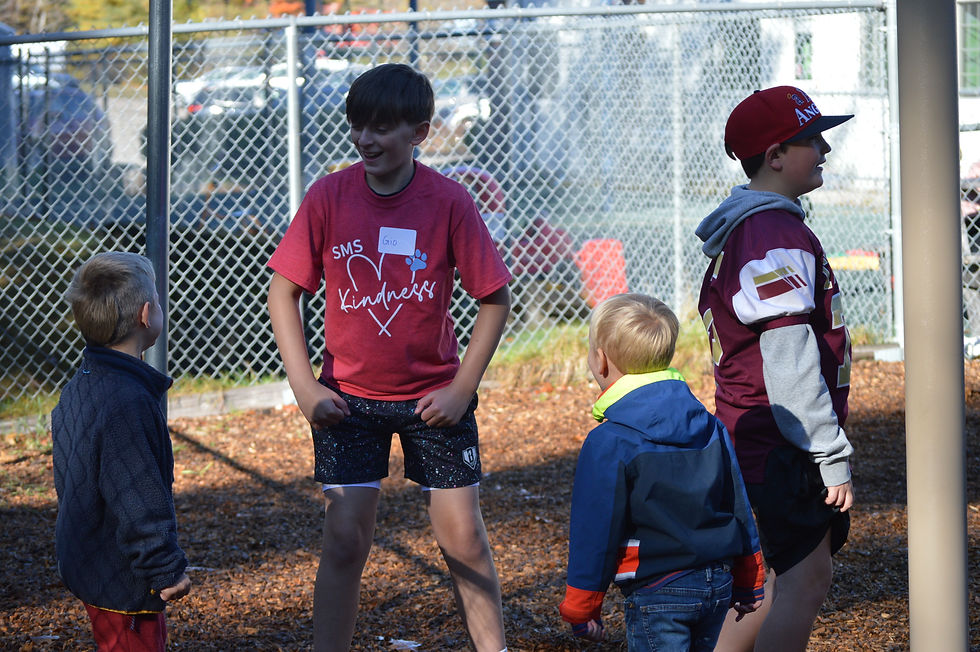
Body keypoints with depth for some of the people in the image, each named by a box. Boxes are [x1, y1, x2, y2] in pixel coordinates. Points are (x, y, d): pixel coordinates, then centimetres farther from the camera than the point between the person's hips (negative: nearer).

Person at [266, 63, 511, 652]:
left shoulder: (449, 201, -12)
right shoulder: (329, 196, -9)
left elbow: (495, 299, -5)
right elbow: (284, 290, -3)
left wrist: (462, 387, -10)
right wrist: (304, 386, -10)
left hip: (434, 397, 0)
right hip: (348, 398, 1)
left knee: (464, 537, 4)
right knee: (346, 539, -1)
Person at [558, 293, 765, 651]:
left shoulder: (607, 443, -14)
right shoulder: (711, 427, 6)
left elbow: (594, 530, -10)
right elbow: (738, 504, 12)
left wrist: (582, 608, 0)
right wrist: (747, 581, 22)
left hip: (657, 592, -6)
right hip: (719, 584, 7)